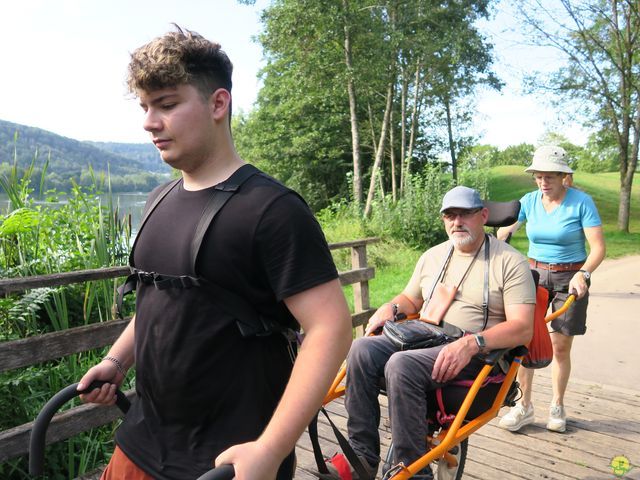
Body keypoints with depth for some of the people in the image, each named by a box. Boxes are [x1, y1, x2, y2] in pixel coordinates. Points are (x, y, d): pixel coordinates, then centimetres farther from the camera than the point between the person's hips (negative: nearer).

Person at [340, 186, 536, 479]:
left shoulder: (510, 262, -1)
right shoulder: (432, 256, 19)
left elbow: (522, 328, -11)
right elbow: (410, 299, 31)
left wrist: (471, 343, -28)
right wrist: (391, 307, 6)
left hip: (475, 353, -5)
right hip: (422, 338, 6)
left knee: (401, 365, -33)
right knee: (361, 350, -22)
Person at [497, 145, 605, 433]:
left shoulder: (581, 202, -10)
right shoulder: (529, 201, -1)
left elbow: (598, 247, -13)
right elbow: (502, 233, -1)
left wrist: (582, 274, -29)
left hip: (569, 278, -2)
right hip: (535, 274, 3)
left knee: (561, 346, 5)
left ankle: (557, 407, 25)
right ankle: (524, 407, 11)